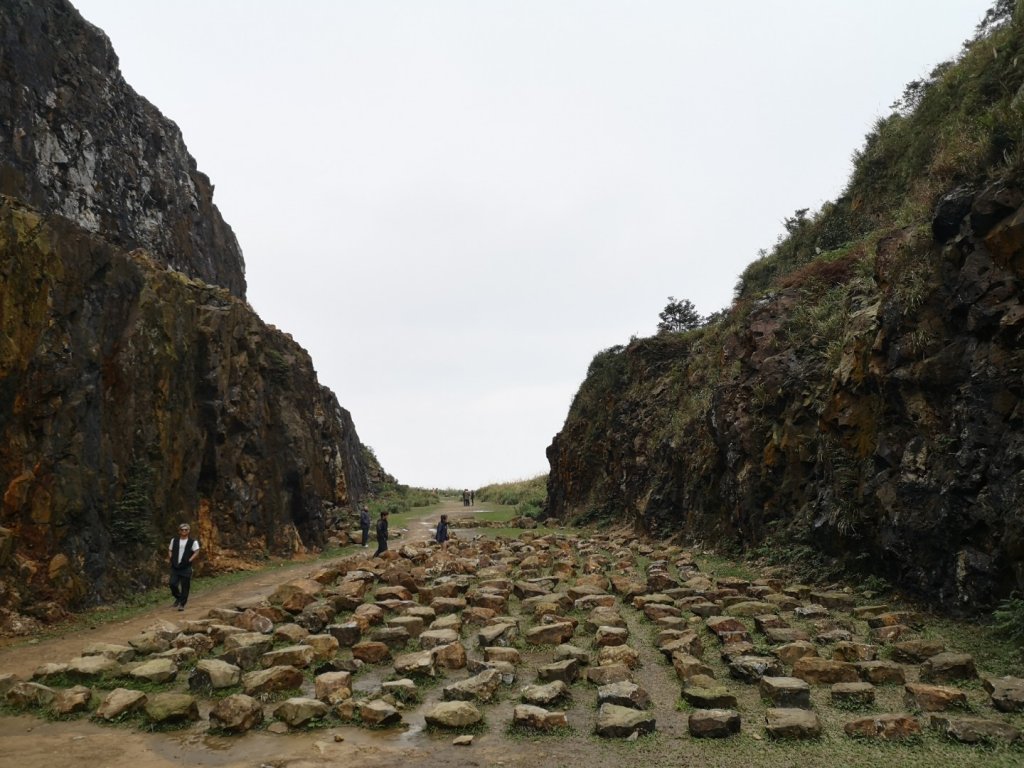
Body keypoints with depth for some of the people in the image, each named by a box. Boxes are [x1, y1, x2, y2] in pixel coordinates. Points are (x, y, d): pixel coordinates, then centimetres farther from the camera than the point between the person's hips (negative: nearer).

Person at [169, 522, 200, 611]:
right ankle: (178, 597, 20)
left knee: (185, 587, -1)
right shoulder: (174, 541, 9)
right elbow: (170, 550, 17)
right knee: (172, 583, -7)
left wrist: (189, 560, -14)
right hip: (175, 567, 3)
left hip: (186, 568, -3)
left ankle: (182, 604, 8)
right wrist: (171, 559, 3)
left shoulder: (193, 542, -2)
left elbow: (196, 552, -6)